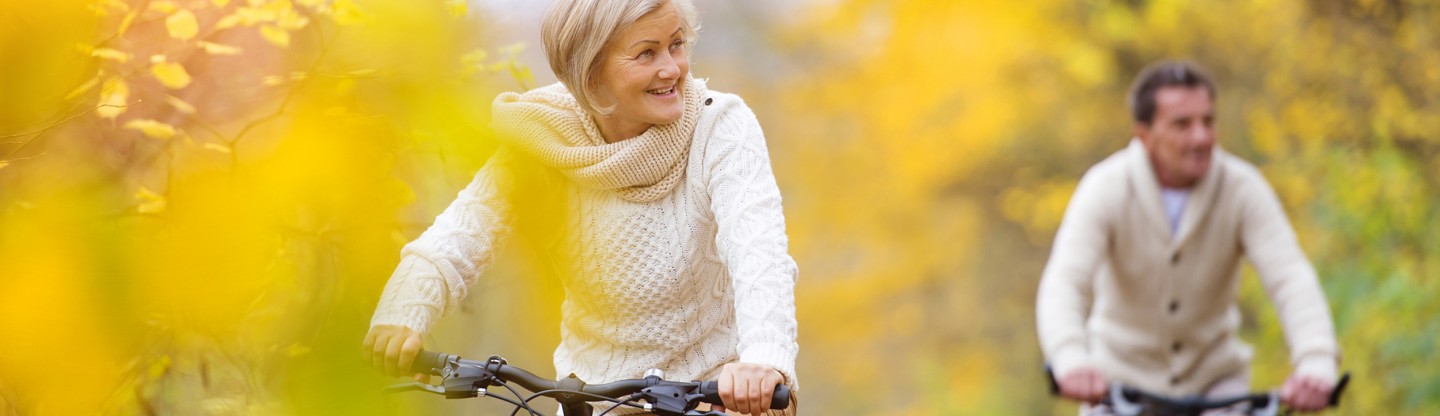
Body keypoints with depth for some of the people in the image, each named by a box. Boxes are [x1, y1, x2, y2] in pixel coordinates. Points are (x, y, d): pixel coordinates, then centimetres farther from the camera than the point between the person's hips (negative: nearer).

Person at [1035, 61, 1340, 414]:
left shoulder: (1242, 189, -16)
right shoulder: (1106, 188, -18)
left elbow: (1291, 280, -27)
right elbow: (1063, 285, -31)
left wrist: (1316, 364, -47)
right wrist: (1071, 362, -53)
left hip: (1213, 377, 1)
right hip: (1124, 376, -1)